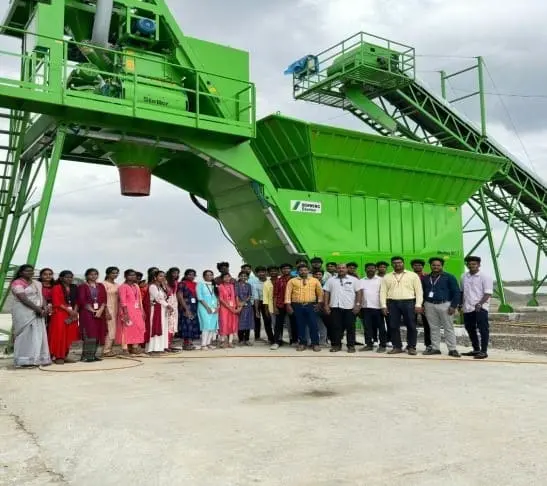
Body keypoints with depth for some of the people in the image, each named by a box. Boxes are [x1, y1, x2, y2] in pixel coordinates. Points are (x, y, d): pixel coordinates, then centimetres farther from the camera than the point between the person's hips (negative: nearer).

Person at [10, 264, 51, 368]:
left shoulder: (37, 284, 17)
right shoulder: (17, 283, -7)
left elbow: (42, 296, 12)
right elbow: (23, 299, -16)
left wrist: (44, 307, -8)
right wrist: (38, 309, -18)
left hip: (37, 313, 7)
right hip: (23, 313, -7)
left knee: (38, 335, 5)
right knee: (26, 335, -7)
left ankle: (37, 359, 9)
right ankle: (24, 361, -5)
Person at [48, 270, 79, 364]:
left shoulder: (74, 288, 13)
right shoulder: (56, 288, -4)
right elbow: (56, 303, -10)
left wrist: (75, 311, -5)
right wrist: (68, 310, -15)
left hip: (72, 315, 6)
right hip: (60, 314, -6)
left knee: (69, 336, 5)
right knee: (59, 335, -6)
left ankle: (65, 356, 11)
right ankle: (58, 357, -3)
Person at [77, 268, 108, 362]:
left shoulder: (101, 286, 13)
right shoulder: (83, 287, 1)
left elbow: (104, 299, 7)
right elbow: (82, 301, -7)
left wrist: (100, 310, -9)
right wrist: (93, 311, -13)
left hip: (100, 313, 5)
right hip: (87, 313, -5)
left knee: (98, 333, 2)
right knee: (89, 333, -11)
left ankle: (93, 354, 8)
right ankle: (87, 355, -7)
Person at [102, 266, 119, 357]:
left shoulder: (117, 285, 16)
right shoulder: (104, 284, -5)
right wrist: (106, 312, -17)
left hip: (116, 309, 7)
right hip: (108, 309, -7)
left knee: (114, 330, 5)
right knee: (110, 330, -9)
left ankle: (109, 349, 11)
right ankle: (106, 351, -4)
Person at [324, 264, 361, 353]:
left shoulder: (354, 280, 5)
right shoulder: (331, 280, 10)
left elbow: (358, 292, 2)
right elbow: (327, 293, 8)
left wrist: (358, 304, -7)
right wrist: (326, 305, 0)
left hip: (349, 307, -1)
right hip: (335, 307, 2)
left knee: (350, 327, 2)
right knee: (336, 327, 4)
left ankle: (351, 346, 9)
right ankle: (336, 345, 11)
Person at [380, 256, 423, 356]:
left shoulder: (413, 275, 7)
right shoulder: (387, 277, 13)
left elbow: (419, 291, 3)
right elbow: (383, 292, 10)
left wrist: (418, 305, -7)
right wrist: (384, 305, 0)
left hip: (409, 302, -2)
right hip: (392, 303, 2)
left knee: (411, 326, -1)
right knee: (393, 326, 2)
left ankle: (411, 347, 8)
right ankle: (397, 347, 11)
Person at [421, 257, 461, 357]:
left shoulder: (449, 277, -1)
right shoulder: (425, 278, 12)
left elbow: (456, 292, -4)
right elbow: (422, 292, 18)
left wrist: (453, 306, -11)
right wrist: (422, 305, 10)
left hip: (445, 305, -4)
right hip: (429, 305, 4)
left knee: (448, 328, -2)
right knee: (434, 328, 8)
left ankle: (452, 349, 1)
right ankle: (435, 348, 14)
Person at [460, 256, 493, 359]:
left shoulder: (485, 277, -6)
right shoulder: (464, 277, 13)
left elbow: (488, 293, -12)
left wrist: (480, 304, -23)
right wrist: (461, 304, 12)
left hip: (480, 308, -7)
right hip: (467, 308, 7)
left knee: (483, 330, -4)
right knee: (470, 329, 14)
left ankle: (483, 351, 1)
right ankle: (476, 349, 27)